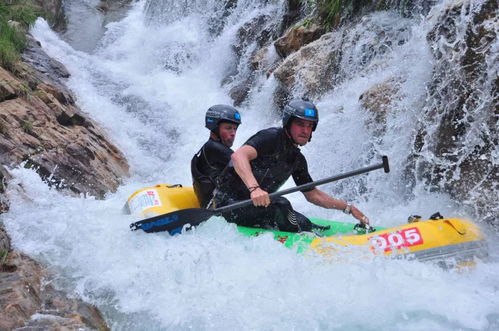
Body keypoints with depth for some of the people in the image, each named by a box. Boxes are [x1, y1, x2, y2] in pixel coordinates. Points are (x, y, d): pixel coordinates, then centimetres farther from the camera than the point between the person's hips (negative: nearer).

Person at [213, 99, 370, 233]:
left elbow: (312, 194, 20)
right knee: (280, 205, -29)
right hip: (230, 203, -9)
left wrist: (349, 208, 14)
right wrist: (254, 188, -50)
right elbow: (238, 156, -33)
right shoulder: (272, 137, -16)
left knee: (306, 225, -3)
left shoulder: (298, 160, 10)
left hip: (258, 205, 9)